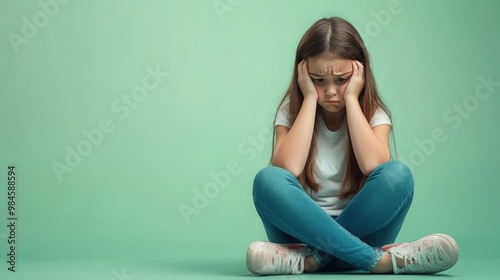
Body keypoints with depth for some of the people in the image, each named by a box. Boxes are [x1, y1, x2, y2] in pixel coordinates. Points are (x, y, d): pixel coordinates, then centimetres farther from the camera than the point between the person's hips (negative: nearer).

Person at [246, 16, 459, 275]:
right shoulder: (292, 110, -1)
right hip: (303, 231, 0)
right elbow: (288, 169, -21)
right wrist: (310, 98, -14)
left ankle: (313, 258, -28)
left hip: (360, 229, 0)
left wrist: (351, 99, -15)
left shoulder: (373, 113, 0)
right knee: (268, 179, -30)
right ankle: (377, 258, -31)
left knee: (398, 175, -26)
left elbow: (373, 165, -22)